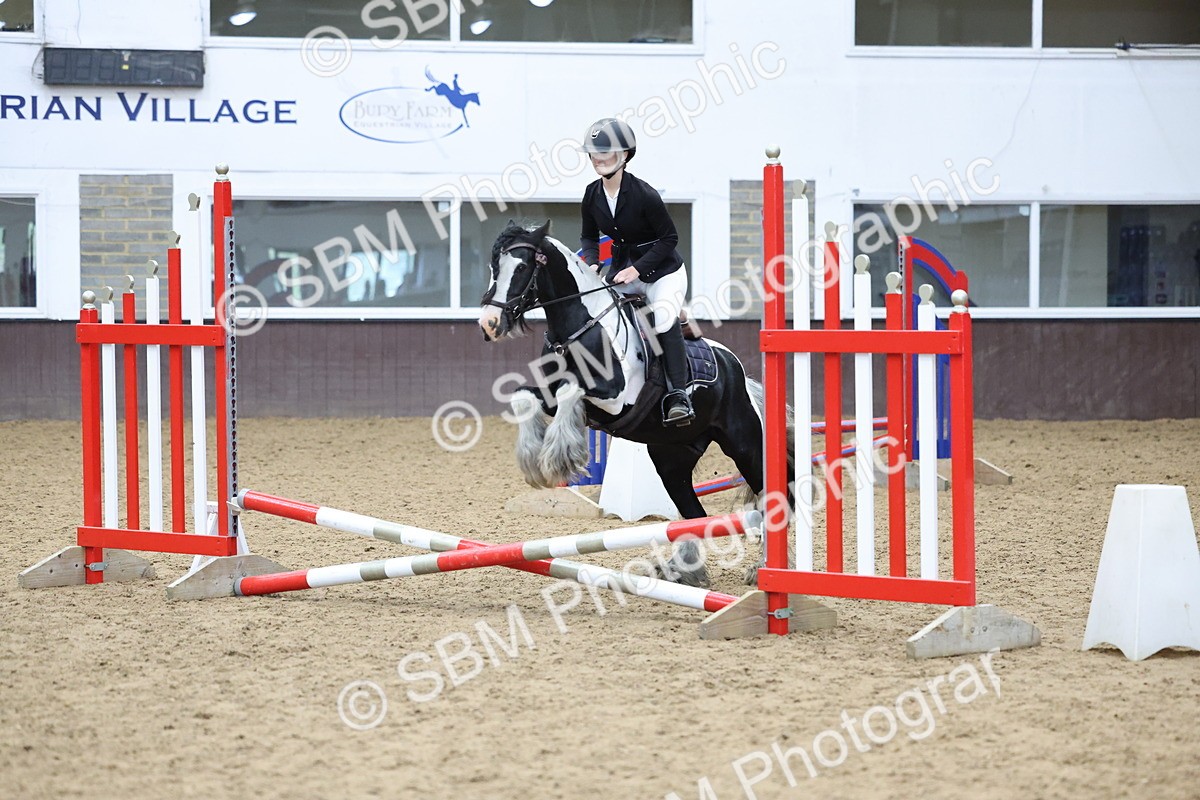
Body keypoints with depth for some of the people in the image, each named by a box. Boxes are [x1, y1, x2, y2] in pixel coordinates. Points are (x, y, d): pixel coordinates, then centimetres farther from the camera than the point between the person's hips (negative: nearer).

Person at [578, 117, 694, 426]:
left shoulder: (644, 194, -22)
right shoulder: (592, 195, -4)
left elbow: (669, 238, -16)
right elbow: (589, 236, 10)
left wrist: (638, 268, -24)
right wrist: (592, 263, -10)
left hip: (663, 270, -7)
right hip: (623, 268, 7)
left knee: (664, 319, -29)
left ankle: (678, 395, -28)